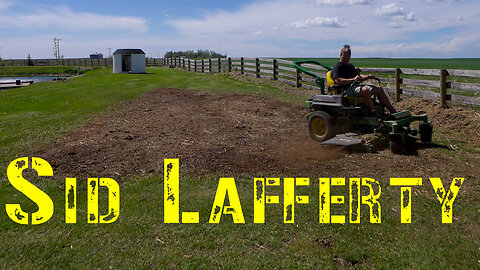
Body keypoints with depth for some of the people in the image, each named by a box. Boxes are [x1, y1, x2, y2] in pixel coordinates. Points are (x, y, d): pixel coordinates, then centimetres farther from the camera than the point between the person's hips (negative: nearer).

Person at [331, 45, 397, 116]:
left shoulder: (350, 66, 25)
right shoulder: (337, 67, -3)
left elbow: (359, 77, 29)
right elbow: (338, 81, -20)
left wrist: (368, 77, 7)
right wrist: (353, 79, -26)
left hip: (356, 86, 9)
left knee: (379, 89, 1)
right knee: (364, 90, -37)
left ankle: (392, 110, 2)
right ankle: (374, 113, -35)